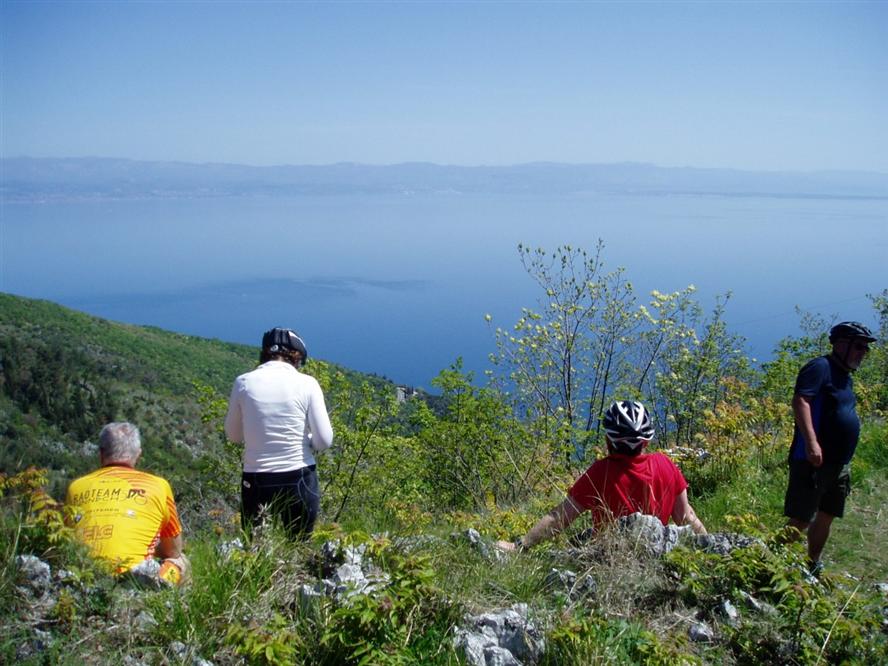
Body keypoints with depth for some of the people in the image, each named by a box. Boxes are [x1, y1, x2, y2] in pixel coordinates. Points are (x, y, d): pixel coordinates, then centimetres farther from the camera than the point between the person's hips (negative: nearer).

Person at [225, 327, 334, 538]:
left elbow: (233, 434, 10)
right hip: (299, 480, -1)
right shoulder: (307, 383, -6)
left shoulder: (244, 382, -2)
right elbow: (324, 441, -6)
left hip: (256, 481, 1)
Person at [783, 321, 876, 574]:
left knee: (826, 516, 17)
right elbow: (800, 401, -23)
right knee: (801, 520, -7)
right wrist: (811, 442, -32)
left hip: (840, 464, 10)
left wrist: (845, 461, 24)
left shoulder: (845, 377, 18)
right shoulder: (820, 367, -11)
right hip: (814, 461, -10)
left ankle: (812, 566, 29)